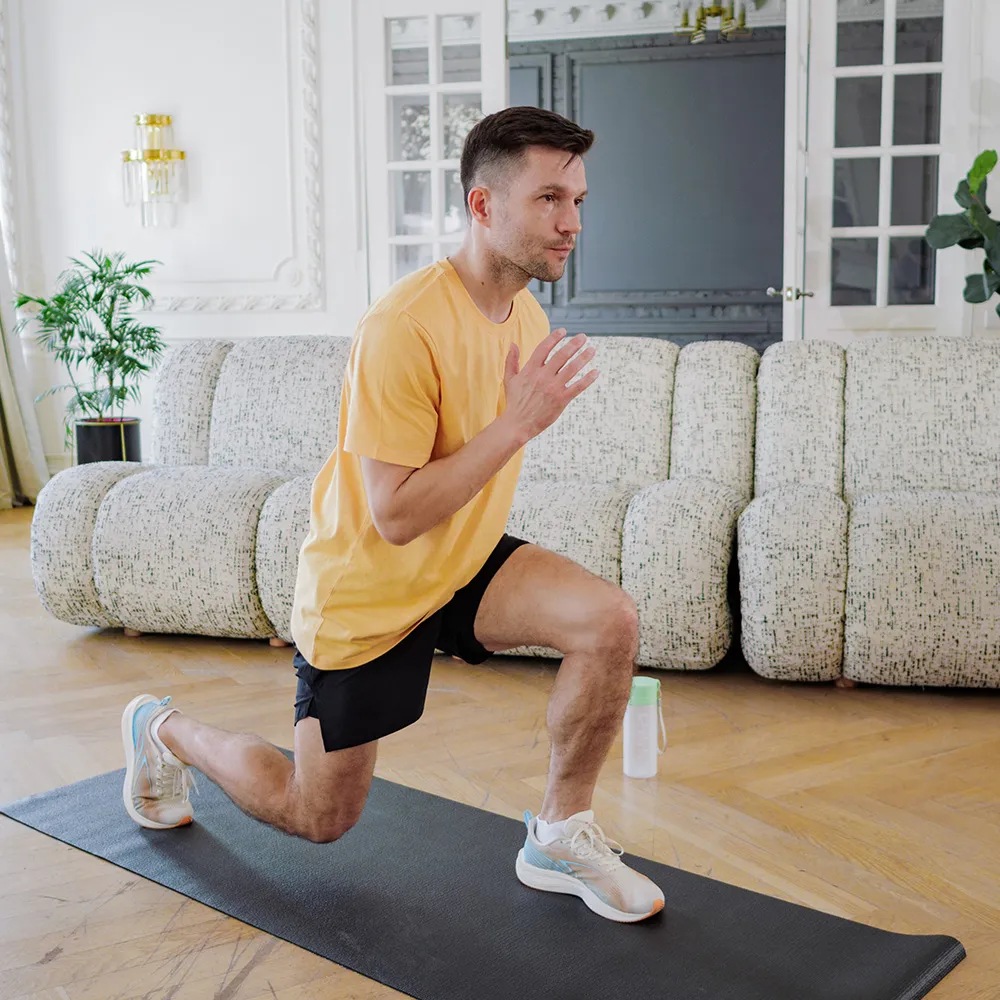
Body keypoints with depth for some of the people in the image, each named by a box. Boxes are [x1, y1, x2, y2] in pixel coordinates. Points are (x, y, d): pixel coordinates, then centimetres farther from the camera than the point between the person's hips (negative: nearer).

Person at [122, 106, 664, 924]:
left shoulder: (527, 314, -2)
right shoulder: (404, 328, -29)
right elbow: (395, 516, -30)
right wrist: (518, 423, -33)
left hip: (463, 561, 6)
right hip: (367, 589, -6)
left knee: (611, 620, -21)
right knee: (320, 817, 11)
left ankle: (561, 838, -1)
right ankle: (165, 729, 38)